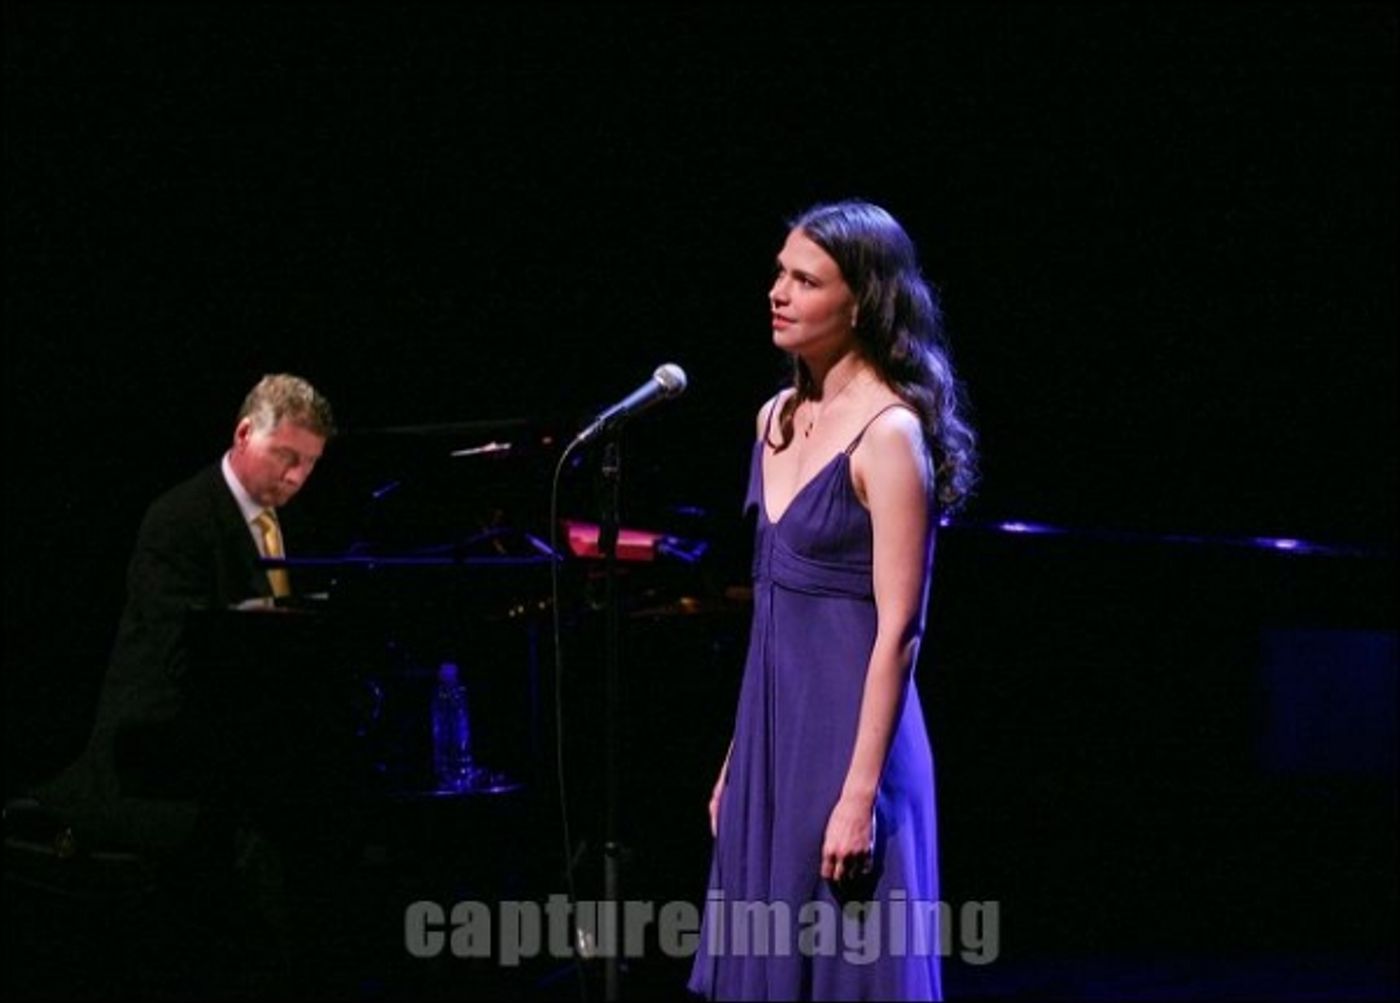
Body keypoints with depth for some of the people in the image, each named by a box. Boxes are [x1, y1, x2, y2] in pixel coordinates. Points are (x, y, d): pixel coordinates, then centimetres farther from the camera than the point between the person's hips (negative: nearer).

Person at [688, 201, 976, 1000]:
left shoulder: (889, 433, -15)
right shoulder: (780, 418, 10)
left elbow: (898, 630, -18)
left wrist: (861, 794, -20)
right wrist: (739, 755, 16)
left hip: (846, 730, -8)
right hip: (773, 724, 8)